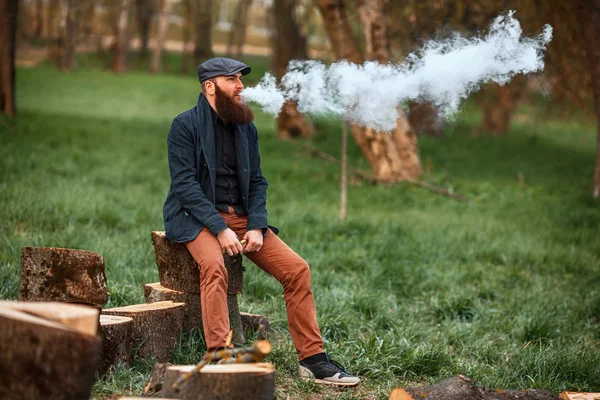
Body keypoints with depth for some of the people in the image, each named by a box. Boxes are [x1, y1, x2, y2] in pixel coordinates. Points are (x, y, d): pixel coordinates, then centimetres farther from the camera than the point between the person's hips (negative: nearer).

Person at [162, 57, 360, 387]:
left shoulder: (246, 127, 11)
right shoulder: (186, 125, -6)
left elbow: (257, 181, 10)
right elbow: (184, 183, -14)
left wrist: (256, 227, -7)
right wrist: (220, 229, -22)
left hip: (241, 216, 6)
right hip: (196, 217, -5)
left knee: (297, 269, -9)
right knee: (214, 267, -36)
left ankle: (312, 359, -2)